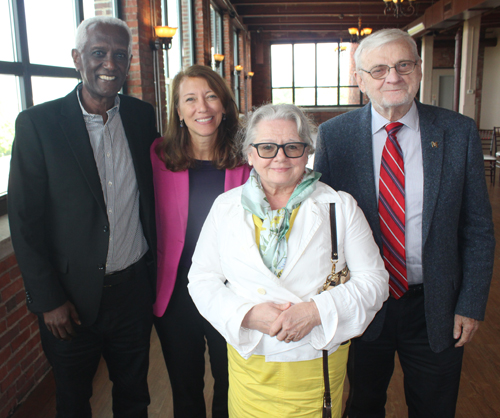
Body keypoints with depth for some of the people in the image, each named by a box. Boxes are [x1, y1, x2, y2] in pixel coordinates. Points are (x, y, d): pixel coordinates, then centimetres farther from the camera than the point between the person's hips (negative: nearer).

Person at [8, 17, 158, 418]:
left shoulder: (143, 117, 0)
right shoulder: (37, 123, -11)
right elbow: (25, 220, -9)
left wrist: (156, 275, 8)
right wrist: (48, 300, -9)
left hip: (134, 290, 2)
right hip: (72, 296, -2)